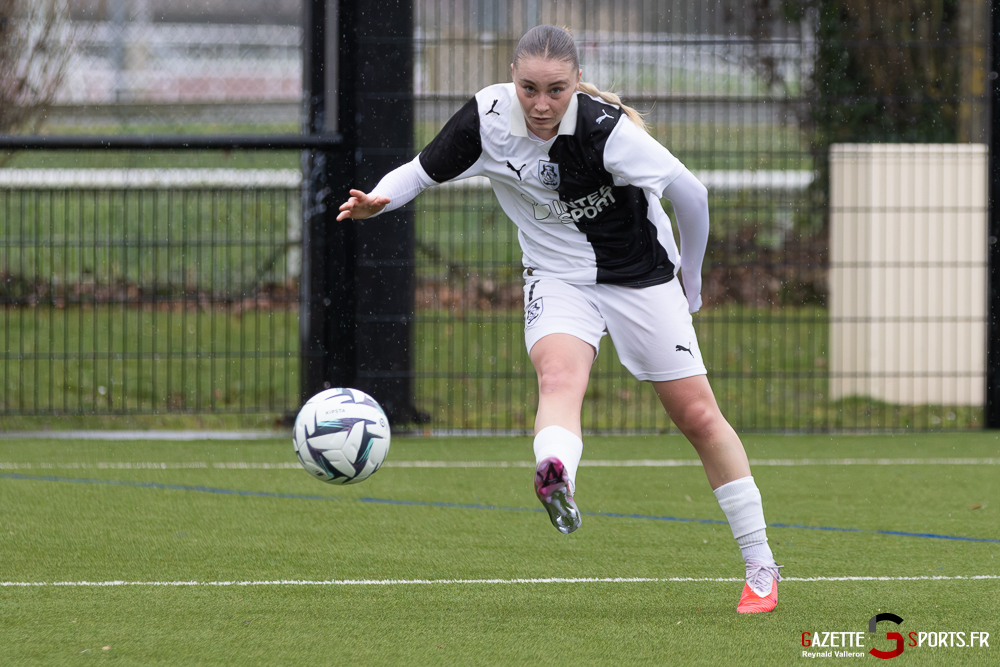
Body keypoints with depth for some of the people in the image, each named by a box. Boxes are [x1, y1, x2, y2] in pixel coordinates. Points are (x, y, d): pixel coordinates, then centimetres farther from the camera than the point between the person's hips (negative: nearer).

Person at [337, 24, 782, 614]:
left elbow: (691, 195, -16)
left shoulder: (605, 131, -27)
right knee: (559, 373, -31)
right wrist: (378, 200, -27)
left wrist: (690, 280, -1)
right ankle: (556, 478, -65)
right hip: (557, 275, 1)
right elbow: (424, 171, -5)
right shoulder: (489, 117, -17)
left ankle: (761, 565, 15)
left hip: (641, 276, -1)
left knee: (698, 416, 1)